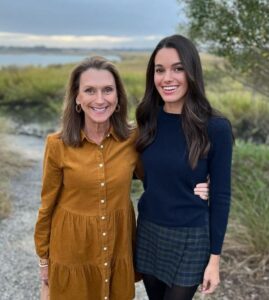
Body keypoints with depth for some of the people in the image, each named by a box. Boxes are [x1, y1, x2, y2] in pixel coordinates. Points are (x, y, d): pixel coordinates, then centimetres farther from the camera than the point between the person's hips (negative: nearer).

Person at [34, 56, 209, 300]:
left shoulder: (132, 139, -10)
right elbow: (48, 205, -4)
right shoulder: (58, 144, -15)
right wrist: (44, 257, 4)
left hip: (119, 249, 2)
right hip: (72, 253, -1)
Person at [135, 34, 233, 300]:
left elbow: (220, 196, -10)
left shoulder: (215, 128, -15)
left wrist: (215, 257, -9)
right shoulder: (149, 120, -3)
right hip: (148, 231, 4)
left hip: (190, 238, -4)